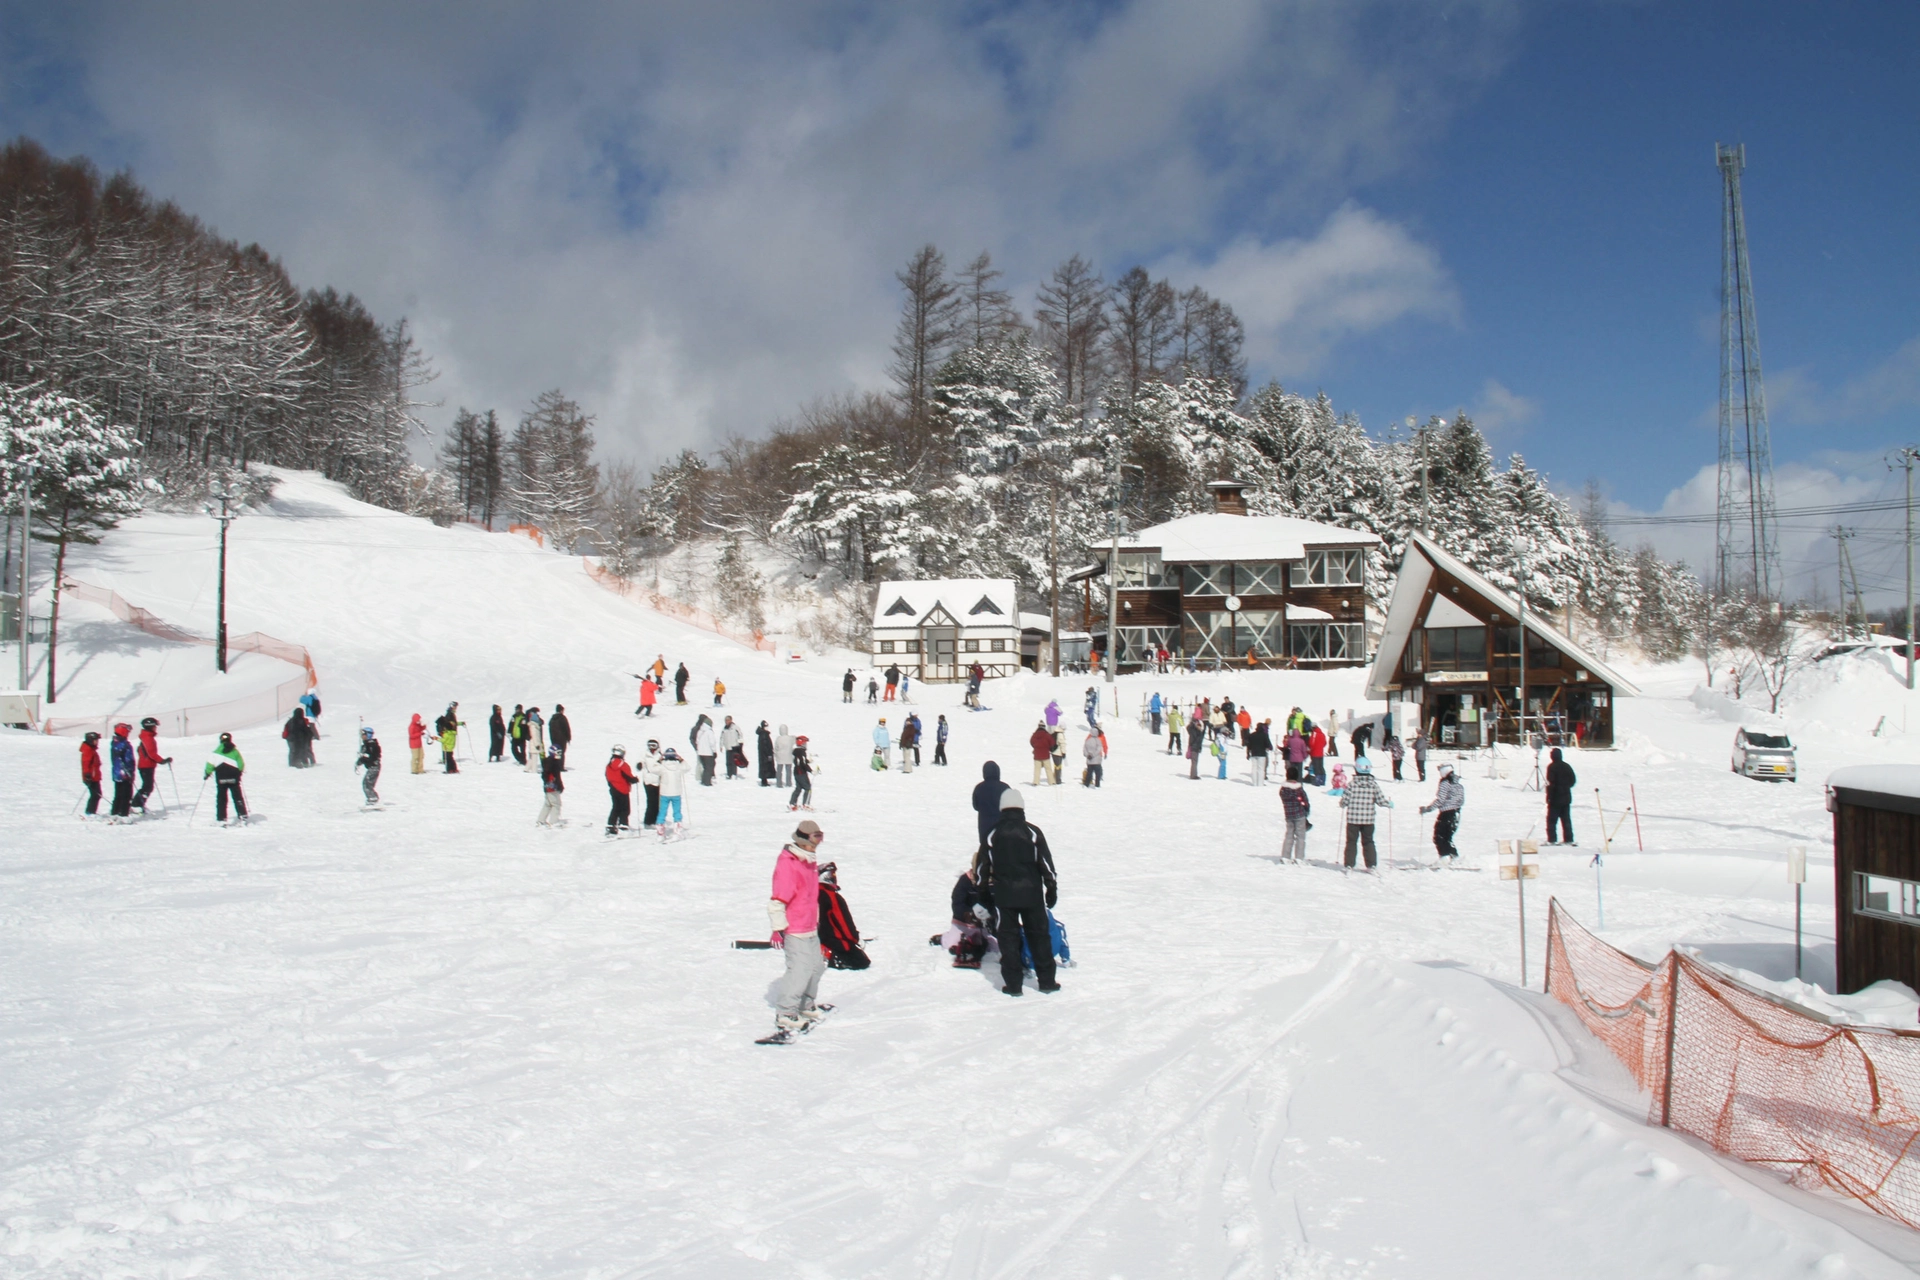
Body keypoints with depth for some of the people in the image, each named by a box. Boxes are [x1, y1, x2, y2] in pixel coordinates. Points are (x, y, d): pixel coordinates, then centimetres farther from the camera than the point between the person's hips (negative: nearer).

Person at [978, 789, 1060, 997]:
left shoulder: (992, 834, 1)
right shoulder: (1033, 832, -4)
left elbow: (983, 866, 6)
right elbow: (1045, 862, -3)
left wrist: (984, 892, 17)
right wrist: (1052, 888, 6)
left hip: (1004, 894, 1)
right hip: (1031, 893, 0)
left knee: (1008, 937, 6)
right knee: (1039, 935, 9)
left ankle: (1012, 984, 5)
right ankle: (1047, 981, 13)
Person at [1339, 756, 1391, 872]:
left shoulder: (1351, 783, -10)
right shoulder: (1374, 784, -6)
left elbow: (1345, 800, -9)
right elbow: (1381, 800, -5)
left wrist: (1342, 804, 15)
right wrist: (1390, 804, 16)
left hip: (1353, 819, -1)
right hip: (1368, 819, 2)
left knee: (1351, 842, 9)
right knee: (1368, 842, 15)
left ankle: (1349, 865, 7)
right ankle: (1371, 865, 12)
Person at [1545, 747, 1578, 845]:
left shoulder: (1552, 767, -14)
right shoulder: (1567, 766, 6)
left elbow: (1550, 783, -18)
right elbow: (1573, 780, 12)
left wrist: (1549, 797, -13)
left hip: (1555, 798, -6)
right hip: (1566, 798, 6)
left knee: (1552, 819, -2)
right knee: (1566, 819, 11)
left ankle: (1551, 840, -6)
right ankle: (1569, 839, 12)